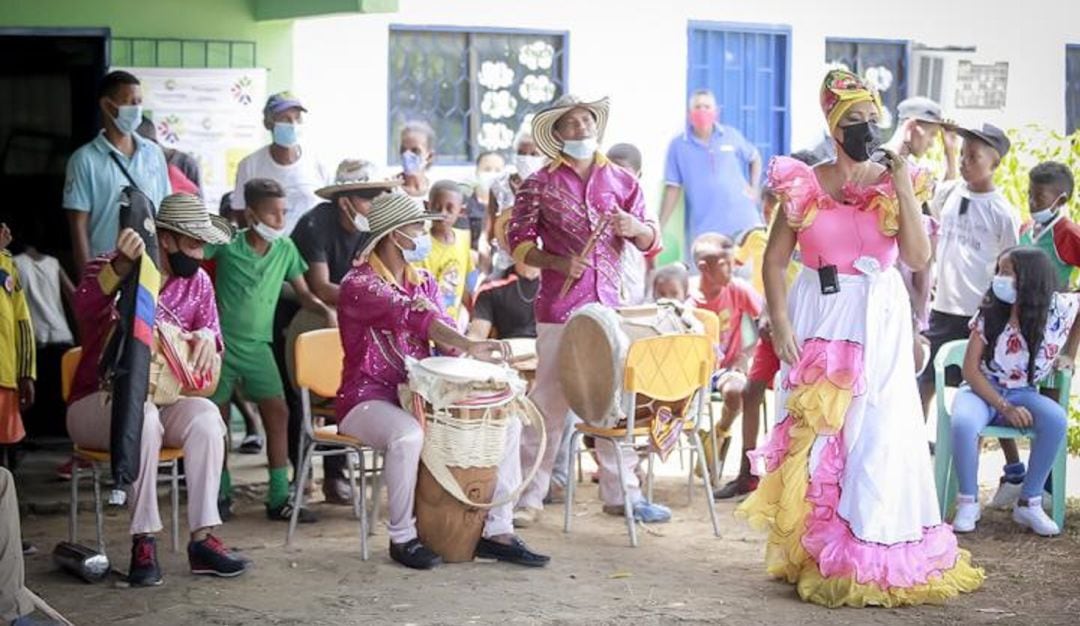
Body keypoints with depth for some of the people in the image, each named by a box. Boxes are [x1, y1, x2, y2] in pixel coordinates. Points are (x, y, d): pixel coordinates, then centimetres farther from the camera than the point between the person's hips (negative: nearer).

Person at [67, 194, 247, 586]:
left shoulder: (198, 282, 8)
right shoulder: (110, 270, -11)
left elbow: (209, 329, 2)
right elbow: (85, 306, -33)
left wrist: (207, 338, -25)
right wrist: (121, 266, -53)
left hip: (163, 400, 5)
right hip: (99, 403, -5)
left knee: (206, 416, -27)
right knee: (143, 416, -38)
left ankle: (202, 539, -28)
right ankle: (143, 541, -31)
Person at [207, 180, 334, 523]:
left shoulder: (286, 249, 1)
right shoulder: (228, 245, -9)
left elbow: (303, 292, 7)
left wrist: (325, 310, -12)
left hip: (257, 345, 3)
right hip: (221, 341, -3)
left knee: (278, 412, -5)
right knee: (218, 415, 6)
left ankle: (279, 498, 0)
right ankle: (221, 492, 23)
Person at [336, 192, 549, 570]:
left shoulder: (423, 282, 13)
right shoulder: (358, 284, -13)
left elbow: (444, 328, 1)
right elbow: (413, 318, -30)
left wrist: (474, 353, -23)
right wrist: (469, 346, -44)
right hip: (369, 398, -8)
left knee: (506, 422, -6)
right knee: (408, 435, -39)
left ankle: (497, 532, -3)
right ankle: (402, 538, -19)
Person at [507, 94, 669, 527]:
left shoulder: (622, 181, 11)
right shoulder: (540, 184, 3)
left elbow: (651, 242, 10)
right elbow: (518, 241, 2)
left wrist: (634, 228, -13)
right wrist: (557, 262, -15)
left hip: (608, 307, 3)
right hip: (558, 309, -3)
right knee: (549, 401, -3)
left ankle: (621, 492, 17)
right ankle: (528, 497, 4)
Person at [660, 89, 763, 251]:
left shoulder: (732, 136, 4)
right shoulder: (678, 145, -1)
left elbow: (754, 158, 22)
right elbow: (672, 188, 0)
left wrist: (754, 187, 8)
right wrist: (659, 228, -4)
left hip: (742, 222, 2)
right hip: (703, 229, -2)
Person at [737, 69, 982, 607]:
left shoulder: (893, 184, 2)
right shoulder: (804, 186, 0)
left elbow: (919, 257, -9)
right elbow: (774, 261, 0)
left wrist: (904, 189, -13)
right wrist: (781, 325, -8)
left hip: (879, 324, 0)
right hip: (818, 321, 0)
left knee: (877, 435, -2)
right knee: (814, 432, 3)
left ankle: (872, 557, 9)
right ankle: (814, 554, 14)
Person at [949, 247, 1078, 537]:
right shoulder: (989, 314, -13)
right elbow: (971, 369, -13)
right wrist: (1005, 408, -22)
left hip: (1022, 393, 1)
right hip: (982, 390, -1)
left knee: (1056, 419, -31)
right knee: (963, 423, -36)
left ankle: (1029, 504, -15)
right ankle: (968, 503, -15)